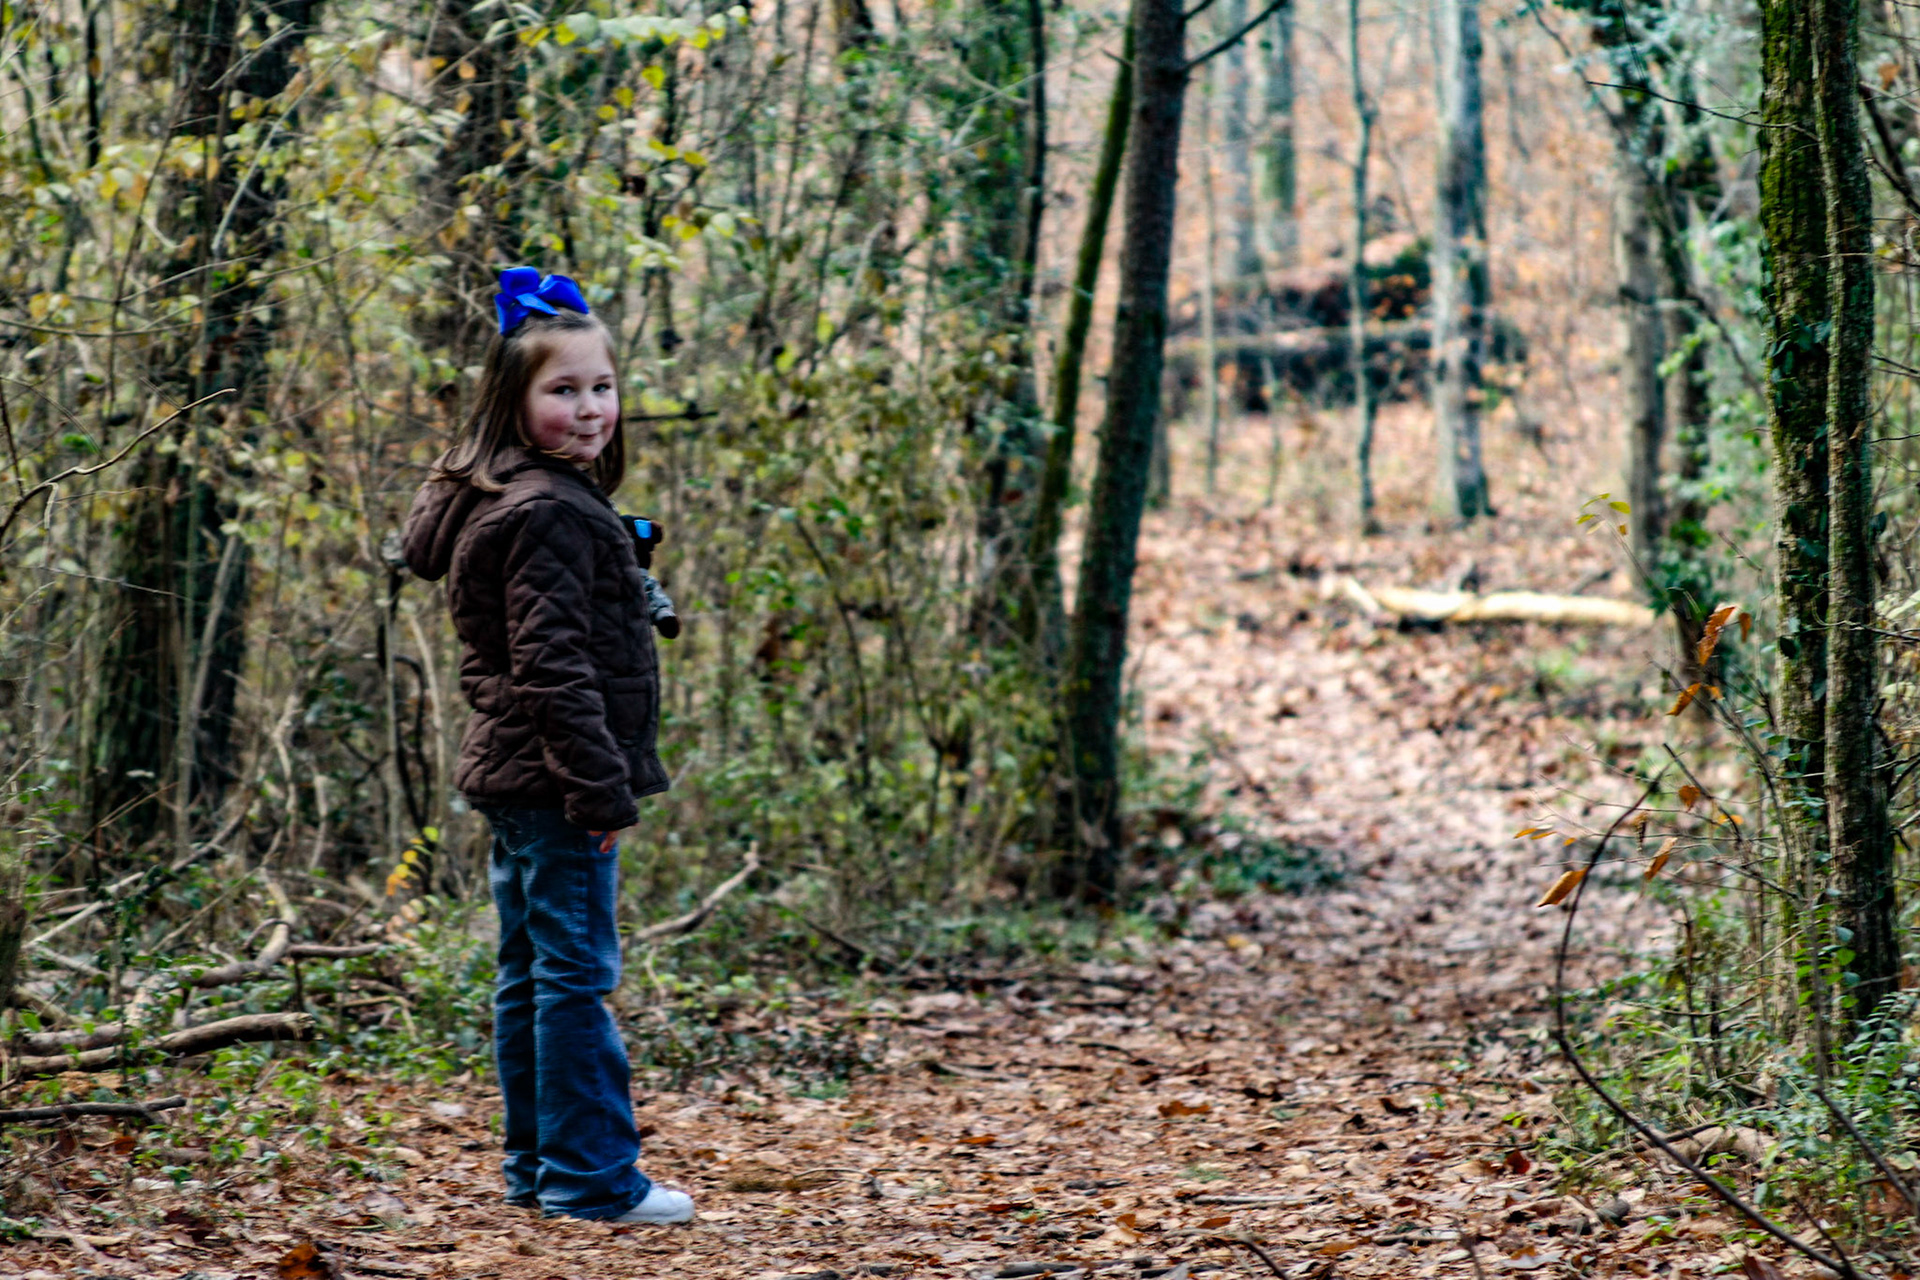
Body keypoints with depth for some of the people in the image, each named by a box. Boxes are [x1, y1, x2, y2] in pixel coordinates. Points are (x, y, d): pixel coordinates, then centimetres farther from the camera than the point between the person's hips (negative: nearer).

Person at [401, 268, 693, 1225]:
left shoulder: (491, 501, 14)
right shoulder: (550, 515, -17)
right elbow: (551, 668, -21)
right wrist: (601, 786, -20)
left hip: (510, 775, 11)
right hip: (553, 782, -11)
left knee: (528, 974, 14)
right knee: (577, 974, -6)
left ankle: (535, 1169, 21)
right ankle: (590, 1179, -2)